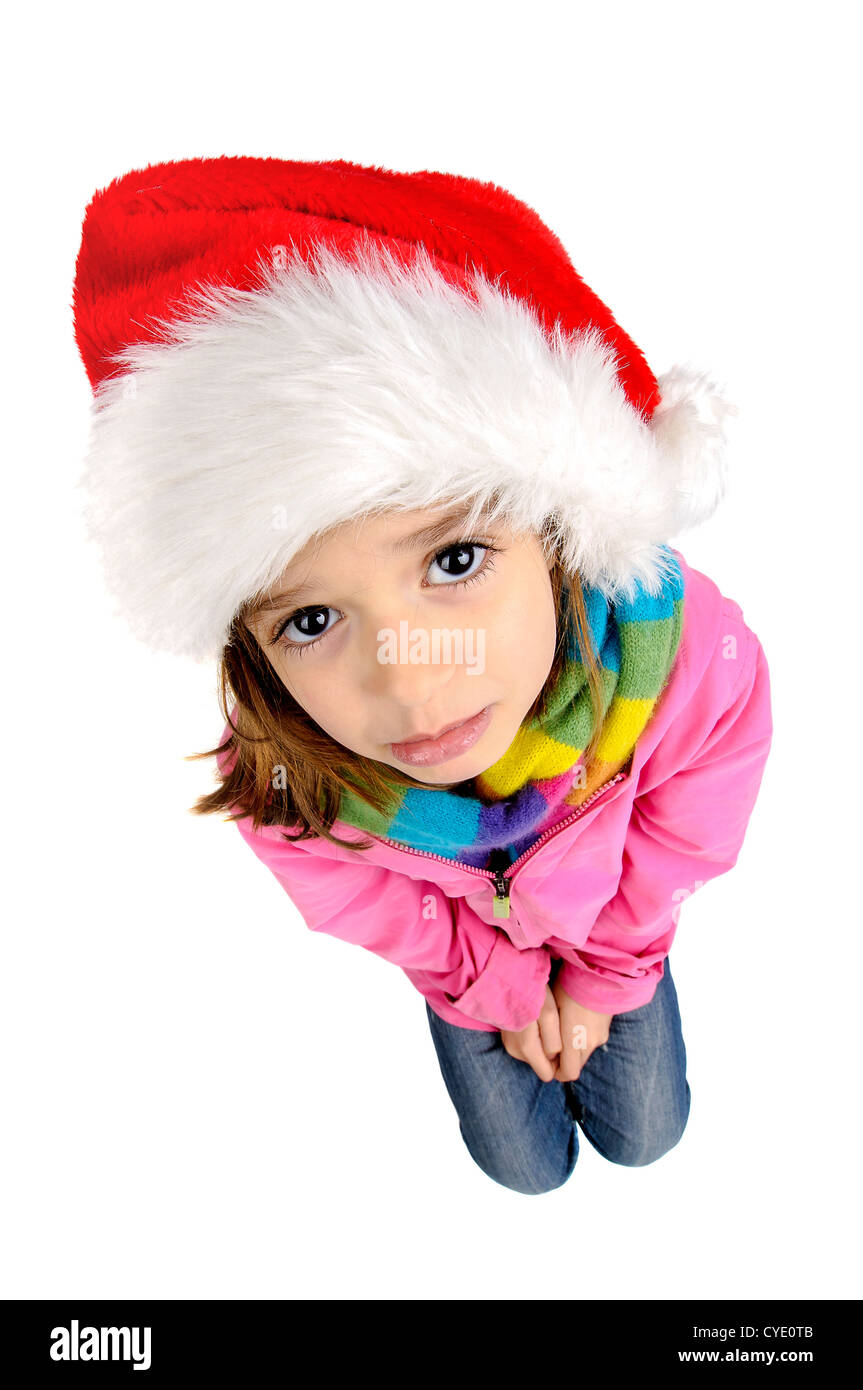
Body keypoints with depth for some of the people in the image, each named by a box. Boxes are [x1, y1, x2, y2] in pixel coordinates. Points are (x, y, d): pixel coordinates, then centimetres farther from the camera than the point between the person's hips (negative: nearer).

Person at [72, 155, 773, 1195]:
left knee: (643, 1136, 23)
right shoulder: (276, 784, -40)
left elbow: (677, 840, -17)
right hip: (465, 949, 0)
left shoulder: (691, 654, -42)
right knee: (527, 1166, 22)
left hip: (610, 917, 1)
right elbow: (377, 913, -15)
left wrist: (605, 976, -4)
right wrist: (505, 990, -2)